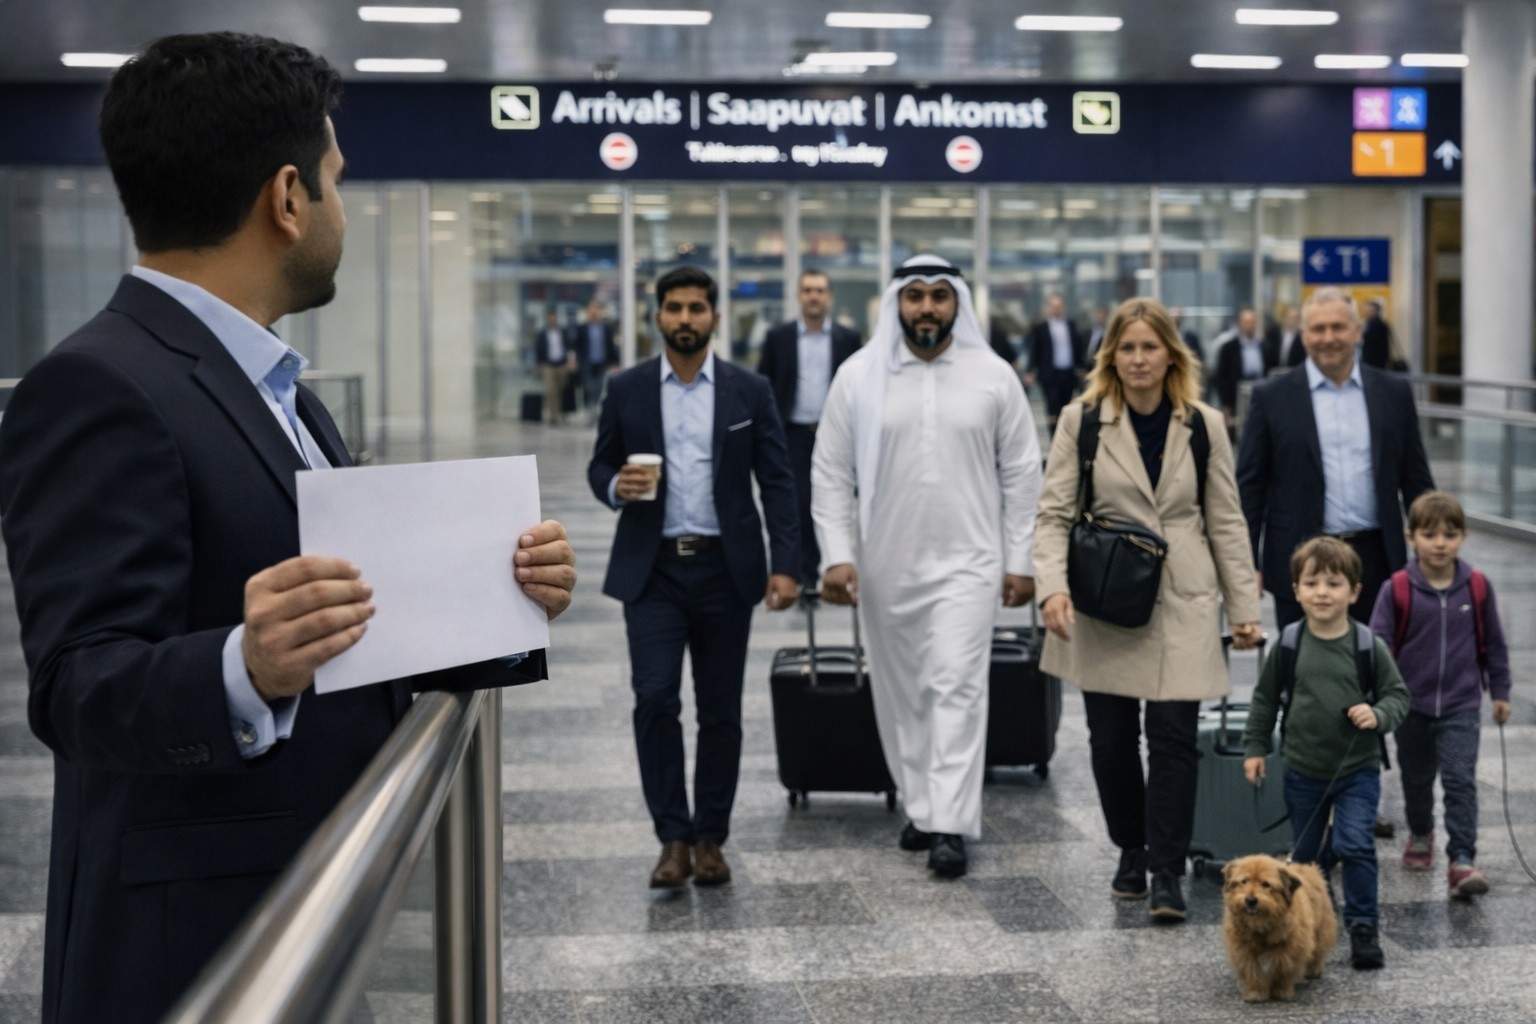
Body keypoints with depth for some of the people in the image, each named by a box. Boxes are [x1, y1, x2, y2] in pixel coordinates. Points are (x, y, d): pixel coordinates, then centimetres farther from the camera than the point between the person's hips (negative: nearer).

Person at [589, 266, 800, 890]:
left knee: (721, 710, 6)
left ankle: (710, 838, 18)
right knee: (655, 698, -11)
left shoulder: (749, 392, 2)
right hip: (651, 569, 0)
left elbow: (777, 482, 1)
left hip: (725, 569, 0)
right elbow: (599, 467, 11)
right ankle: (673, 838, 0)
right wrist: (617, 487, -13)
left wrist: (785, 564, -8)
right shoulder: (626, 390, 4)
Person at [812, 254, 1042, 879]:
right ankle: (919, 805, 24)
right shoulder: (858, 377, 1)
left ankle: (950, 826, -12)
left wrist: (1019, 561, 1)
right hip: (884, 565, 2)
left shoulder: (993, 377, 1)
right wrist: (838, 555, -6)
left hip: (966, 562, -2)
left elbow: (1022, 474, 4)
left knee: (957, 687, -11)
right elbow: (831, 475, 3)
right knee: (901, 693, 10)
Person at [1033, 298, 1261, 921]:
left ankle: (1167, 873, 1)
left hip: (1181, 605, 0)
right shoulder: (1081, 420, 0)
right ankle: (1131, 851, 27)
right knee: (1111, 739, 7)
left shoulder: (1201, 425, 4)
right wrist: (1052, 586, -17)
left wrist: (1243, 606, 5)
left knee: (1173, 735, -5)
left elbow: (1226, 522, 8)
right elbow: (1054, 512, -3)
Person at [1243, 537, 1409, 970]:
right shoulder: (1288, 646, -4)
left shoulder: (1369, 647, -9)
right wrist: (1254, 746, 8)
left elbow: (1398, 694, 0)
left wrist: (1378, 714, -20)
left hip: (1357, 771, -2)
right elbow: (1265, 698, 8)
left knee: (1355, 845, -15)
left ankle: (1363, 926, -1)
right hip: (1303, 771, 2)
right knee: (1305, 854, 13)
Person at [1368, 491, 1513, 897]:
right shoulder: (1397, 590, -10)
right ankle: (1420, 834, 42)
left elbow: (1493, 643, 7)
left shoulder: (1477, 587, -4)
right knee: (1416, 778, 18)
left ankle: (1462, 860, -11)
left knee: (1461, 780, -11)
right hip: (1412, 706, 1)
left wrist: (1500, 691, 12)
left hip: (1461, 706, -1)